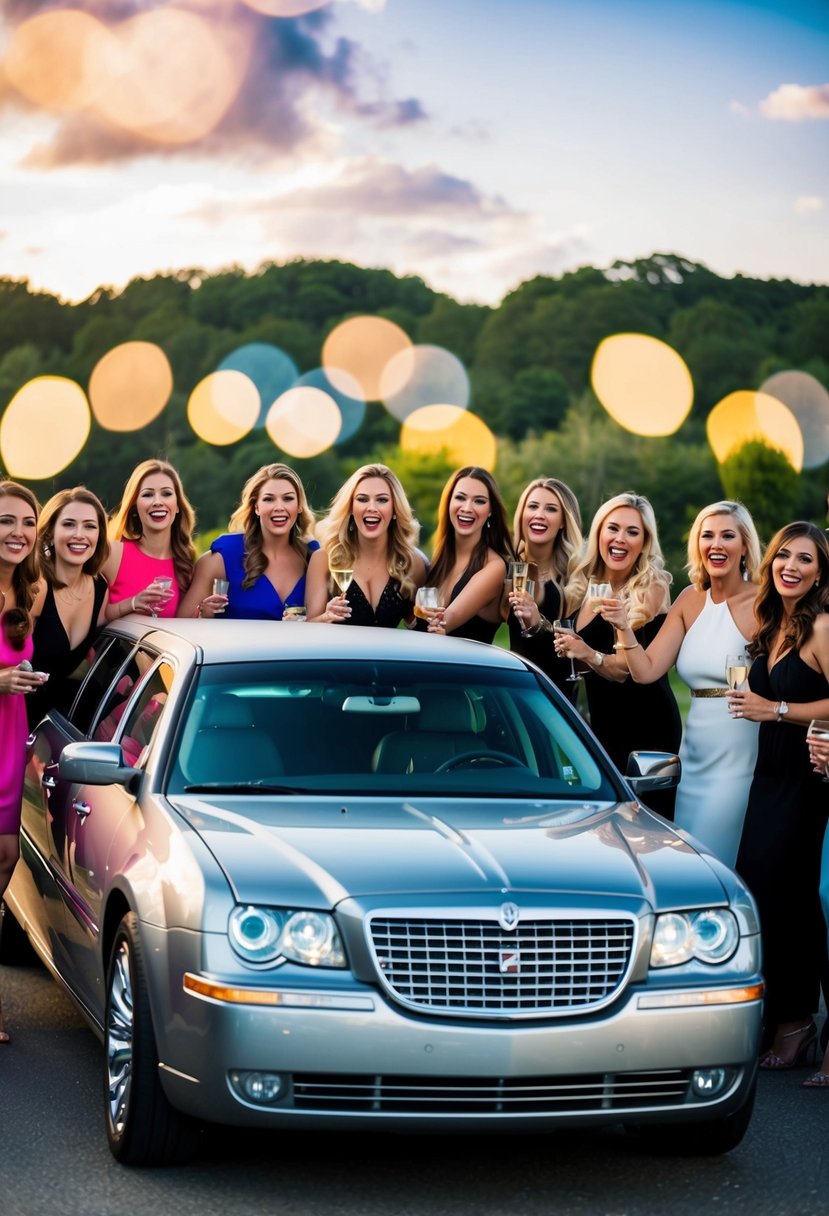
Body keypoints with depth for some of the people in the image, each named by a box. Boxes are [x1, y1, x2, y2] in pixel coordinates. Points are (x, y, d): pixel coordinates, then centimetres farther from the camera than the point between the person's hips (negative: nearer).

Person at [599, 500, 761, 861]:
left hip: (738, 759, -6)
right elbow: (646, 671, 3)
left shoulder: (760, 603, -8)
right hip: (694, 758, 6)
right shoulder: (690, 600, 9)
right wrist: (623, 627, -10)